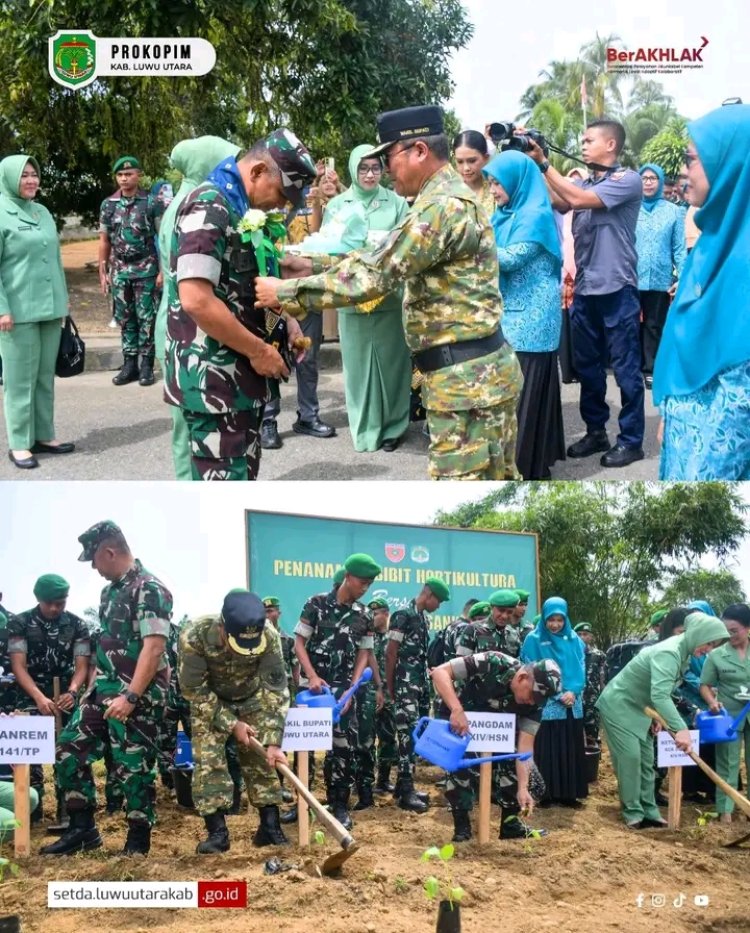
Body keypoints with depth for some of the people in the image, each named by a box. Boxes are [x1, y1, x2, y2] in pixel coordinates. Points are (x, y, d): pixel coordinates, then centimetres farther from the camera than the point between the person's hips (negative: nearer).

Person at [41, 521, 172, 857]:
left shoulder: (150, 590, -15)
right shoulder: (111, 590, 14)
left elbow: (153, 648, -22)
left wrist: (130, 697, -27)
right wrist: (96, 686, 19)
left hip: (137, 696, -9)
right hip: (103, 690, 9)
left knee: (133, 766, -3)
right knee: (70, 748, 7)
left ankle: (138, 840, 11)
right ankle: (82, 828, 16)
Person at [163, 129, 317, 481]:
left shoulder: (245, 208, 14)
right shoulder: (208, 208, -17)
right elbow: (196, 300, -26)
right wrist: (259, 350, -18)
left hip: (241, 372, 10)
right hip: (212, 375, -10)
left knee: (243, 476, 16)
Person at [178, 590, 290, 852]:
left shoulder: (269, 636, -33)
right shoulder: (194, 636, -37)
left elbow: (275, 689, -25)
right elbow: (194, 689, -24)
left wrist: (273, 741, -30)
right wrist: (231, 723, -22)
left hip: (253, 699, 1)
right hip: (210, 702, -1)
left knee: (260, 759, 0)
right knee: (207, 761, -10)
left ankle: (270, 826, 9)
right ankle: (217, 832, -3)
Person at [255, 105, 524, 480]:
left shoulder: (442, 206, -18)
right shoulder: (449, 197, 17)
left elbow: (374, 275, -22)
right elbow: (382, 258, 19)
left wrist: (286, 292, -14)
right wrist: (314, 265, 10)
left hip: (465, 377, -11)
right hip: (481, 369, 11)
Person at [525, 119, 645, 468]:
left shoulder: (628, 180, -8)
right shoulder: (583, 182, 13)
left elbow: (577, 200, -18)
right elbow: (556, 203, -4)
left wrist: (543, 163, -15)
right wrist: (532, 166, -9)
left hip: (616, 290, -7)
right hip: (584, 289, 7)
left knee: (625, 367, 0)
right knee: (587, 365, 13)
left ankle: (631, 440, 8)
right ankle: (596, 431, 25)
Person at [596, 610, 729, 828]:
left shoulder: (684, 653, 0)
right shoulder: (668, 653, -32)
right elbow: (659, 695, -45)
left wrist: (660, 717, 3)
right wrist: (680, 728, -52)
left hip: (638, 708, 10)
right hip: (617, 705, -10)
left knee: (646, 759, 8)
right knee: (630, 757, -13)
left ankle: (648, 811, 12)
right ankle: (633, 813, -5)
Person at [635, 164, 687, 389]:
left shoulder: (673, 211, 3)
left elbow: (679, 248, 2)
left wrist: (682, 277, -5)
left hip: (660, 279, 0)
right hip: (631, 278, 0)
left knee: (654, 325, 7)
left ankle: (651, 369, 13)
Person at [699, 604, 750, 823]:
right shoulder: (716, 654, -4)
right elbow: (705, 685, 2)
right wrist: (713, 702, -16)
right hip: (728, 715, -1)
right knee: (728, 764, 3)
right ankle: (725, 810, 6)